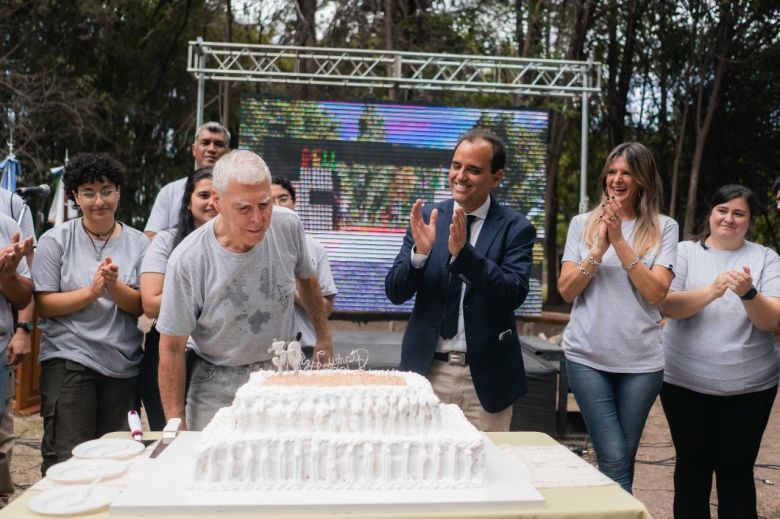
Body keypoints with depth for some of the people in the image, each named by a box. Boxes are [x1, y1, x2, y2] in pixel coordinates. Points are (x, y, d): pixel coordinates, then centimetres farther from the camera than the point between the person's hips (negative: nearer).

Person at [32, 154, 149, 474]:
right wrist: (91, 291, -17)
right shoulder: (56, 240, 2)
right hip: (68, 361, -2)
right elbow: (44, 304, -4)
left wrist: (115, 286, -18)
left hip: (124, 364, 2)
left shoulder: (138, 243, 6)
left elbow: (143, 307, 1)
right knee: (67, 460, -5)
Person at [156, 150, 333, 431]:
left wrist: (324, 337, 15)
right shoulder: (187, 261, -21)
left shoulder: (288, 225, -12)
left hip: (282, 376, 3)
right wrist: (176, 423, -11)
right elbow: (172, 348, -12)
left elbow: (307, 280, 10)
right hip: (217, 389, -2)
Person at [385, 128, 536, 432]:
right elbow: (395, 293, -2)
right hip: (428, 369, 2)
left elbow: (514, 295, -16)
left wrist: (464, 251, -27)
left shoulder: (516, 228, -3)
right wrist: (420, 251, -20)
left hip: (485, 376, -1)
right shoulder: (428, 217, 2)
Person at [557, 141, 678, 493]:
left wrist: (620, 241, -15)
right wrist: (599, 248, -13)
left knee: (623, 458, 12)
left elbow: (656, 293, -9)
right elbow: (566, 291, 0)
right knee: (614, 458, -7)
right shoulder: (583, 224, 6)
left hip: (641, 360, 0)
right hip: (587, 357, 0)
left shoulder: (663, 228, 2)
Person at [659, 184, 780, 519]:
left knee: (736, 469, 5)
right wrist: (712, 290, -27)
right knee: (692, 465, 10)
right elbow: (668, 306, -11)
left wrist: (748, 293, -27)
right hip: (685, 382, 0)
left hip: (749, 386, 0)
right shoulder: (685, 252, 1)